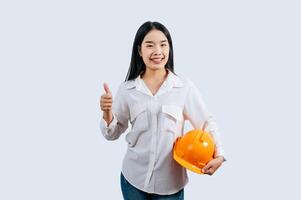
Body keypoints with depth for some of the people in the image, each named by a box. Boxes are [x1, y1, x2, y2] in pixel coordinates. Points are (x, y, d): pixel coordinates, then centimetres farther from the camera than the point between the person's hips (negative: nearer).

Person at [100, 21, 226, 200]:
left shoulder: (185, 87, -7)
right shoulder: (126, 89, -2)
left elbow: (207, 123, -2)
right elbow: (113, 134, 5)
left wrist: (218, 155, -17)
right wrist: (107, 113, -14)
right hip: (133, 178, 2)